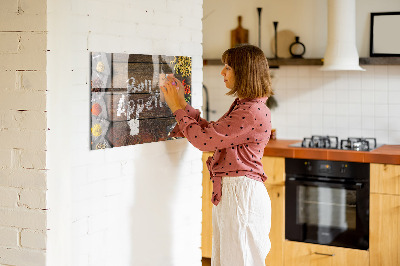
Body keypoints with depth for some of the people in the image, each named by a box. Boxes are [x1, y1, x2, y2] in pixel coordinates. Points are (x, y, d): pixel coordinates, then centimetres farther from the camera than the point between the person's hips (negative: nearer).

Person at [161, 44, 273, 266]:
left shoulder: (253, 112, -20)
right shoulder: (242, 106, 14)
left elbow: (204, 139, -19)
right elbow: (210, 132, 17)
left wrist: (178, 108, -7)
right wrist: (182, 103, 14)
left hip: (242, 194, -10)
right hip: (228, 192, 10)